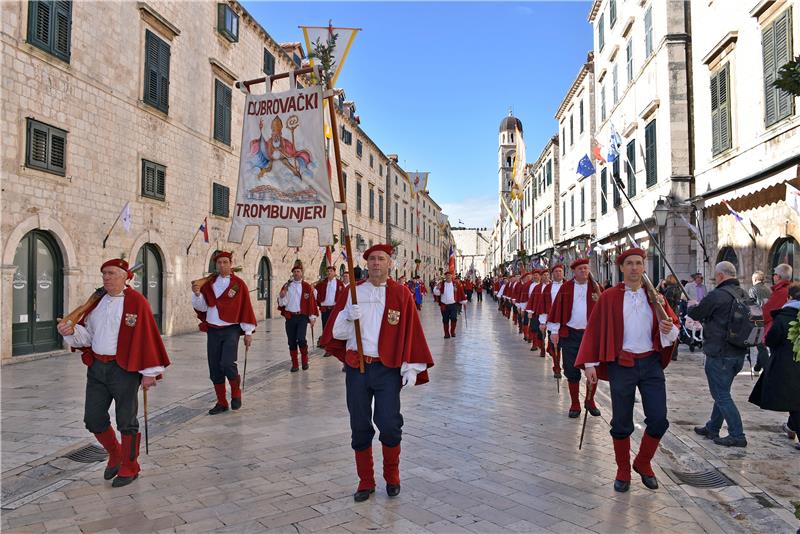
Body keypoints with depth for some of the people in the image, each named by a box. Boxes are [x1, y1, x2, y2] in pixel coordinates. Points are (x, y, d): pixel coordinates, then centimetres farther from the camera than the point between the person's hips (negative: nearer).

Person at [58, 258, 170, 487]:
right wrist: (72, 331, -8)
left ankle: (129, 468, 21)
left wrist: (149, 372, -15)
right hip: (96, 367, 6)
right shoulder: (98, 301, 10)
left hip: (124, 370, -6)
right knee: (93, 419, 11)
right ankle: (115, 455, 35)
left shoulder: (136, 302, -11)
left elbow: (147, 337, -13)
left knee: (126, 422, 4)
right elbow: (87, 334, 14)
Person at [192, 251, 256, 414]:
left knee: (227, 364, -18)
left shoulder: (239, 284, -2)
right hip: (212, 331, 4)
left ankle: (236, 392, 9)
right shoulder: (209, 283, 9)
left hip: (231, 330, -4)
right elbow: (201, 307, 6)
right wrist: (197, 293, -14)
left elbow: (246, 308, -2)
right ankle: (221, 403, 20)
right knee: (214, 369, 5)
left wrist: (248, 332, -4)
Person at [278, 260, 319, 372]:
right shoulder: (286, 286, 9)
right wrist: (282, 297, -13)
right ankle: (295, 365, 17)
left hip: (302, 316, -3)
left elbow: (312, 302, 1)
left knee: (301, 339, -16)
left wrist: (312, 317, -3)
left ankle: (305, 360, 8)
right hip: (290, 317, 3)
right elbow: (282, 303, 9)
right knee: (291, 342, 5)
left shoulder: (307, 287, 2)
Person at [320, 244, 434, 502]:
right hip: (356, 368, 2)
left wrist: (412, 367, -5)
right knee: (360, 428, 8)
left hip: (388, 369, -2)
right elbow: (337, 333, 5)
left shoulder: (401, 294, 0)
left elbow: (411, 332, 0)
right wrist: (348, 317, -15)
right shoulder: (352, 293, 4)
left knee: (390, 426, -2)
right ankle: (365, 482, 25)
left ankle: (392, 476, 24)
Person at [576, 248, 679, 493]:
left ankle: (643, 463, 27)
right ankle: (623, 471, 26)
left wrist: (670, 329, -15)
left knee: (659, 419, 2)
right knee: (621, 423, 6)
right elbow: (593, 330, -4)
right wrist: (589, 364, -9)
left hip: (651, 364, 3)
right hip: (621, 365, -2)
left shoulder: (655, 297, 6)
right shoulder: (609, 298, -3)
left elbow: (674, 324, 10)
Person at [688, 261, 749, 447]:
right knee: (722, 392, 19)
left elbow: (695, 314, -7)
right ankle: (712, 428, 30)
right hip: (739, 353, 9)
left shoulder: (717, 295, -19)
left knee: (721, 395, 1)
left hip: (719, 354, -9)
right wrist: (705, 318, 21)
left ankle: (737, 436, 4)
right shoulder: (743, 294, 7)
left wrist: (691, 307, 14)